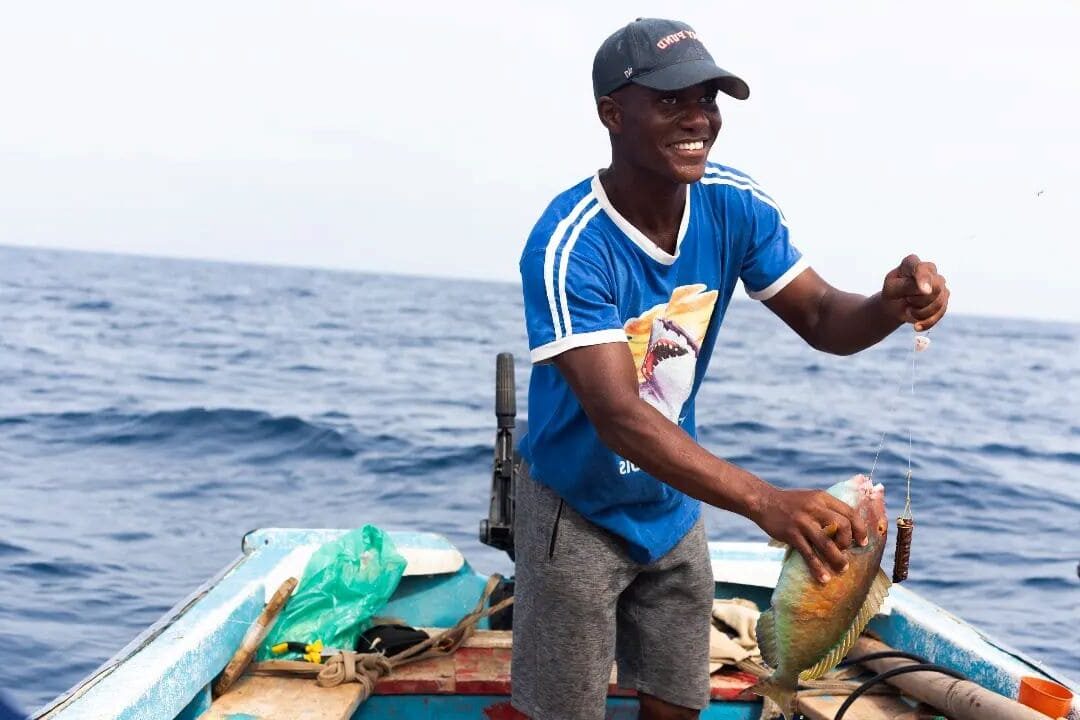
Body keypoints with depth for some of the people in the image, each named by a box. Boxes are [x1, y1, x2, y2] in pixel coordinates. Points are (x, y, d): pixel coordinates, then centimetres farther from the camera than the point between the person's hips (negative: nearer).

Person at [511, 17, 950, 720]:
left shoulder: (736, 206, -12)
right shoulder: (568, 247, -29)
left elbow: (821, 317, -5)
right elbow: (618, 417, -38)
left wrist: (891, 306, -30)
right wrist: (766, 501, -50)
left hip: (674, 505, 5)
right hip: (578, 512, -5)